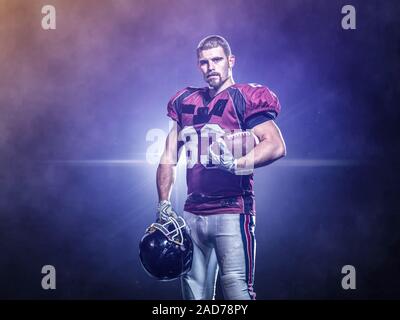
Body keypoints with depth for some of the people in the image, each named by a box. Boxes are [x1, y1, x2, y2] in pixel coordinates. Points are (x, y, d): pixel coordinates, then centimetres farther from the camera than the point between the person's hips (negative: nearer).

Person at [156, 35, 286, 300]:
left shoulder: (245, 99, -3)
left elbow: (276, 145, -16)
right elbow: (169, 157, 16)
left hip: (232, 211, -6)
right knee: (194, 291, 13)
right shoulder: (185, 102, 15)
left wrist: (237, 164, -28)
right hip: (192, 214, 6)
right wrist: (164, 203, 8)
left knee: (237, 288, -9)